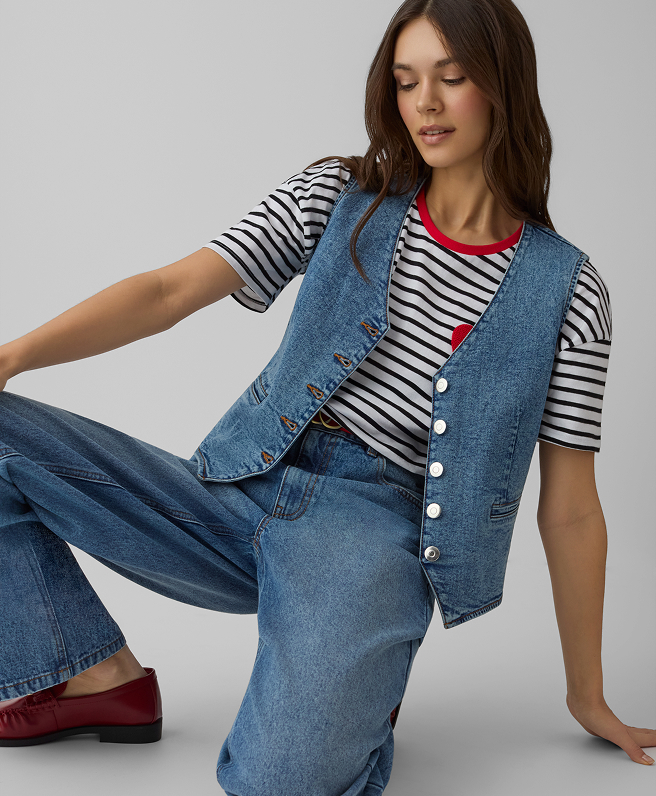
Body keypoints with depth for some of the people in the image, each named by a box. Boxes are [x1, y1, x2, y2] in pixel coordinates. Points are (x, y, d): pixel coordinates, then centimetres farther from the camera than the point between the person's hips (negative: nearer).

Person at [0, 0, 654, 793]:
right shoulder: (338, 195, 6)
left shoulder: (564, 287, 2)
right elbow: (170, 291, -2)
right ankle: (99, 677, 4)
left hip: (376, 529, -3)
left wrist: (589, 697, 9)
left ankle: (359, 681, 4)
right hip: (245, 493, 4)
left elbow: (570, 509, 5)